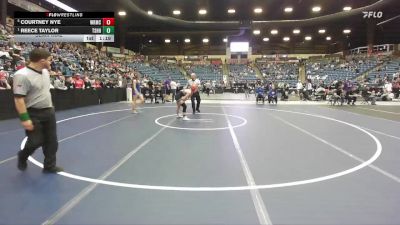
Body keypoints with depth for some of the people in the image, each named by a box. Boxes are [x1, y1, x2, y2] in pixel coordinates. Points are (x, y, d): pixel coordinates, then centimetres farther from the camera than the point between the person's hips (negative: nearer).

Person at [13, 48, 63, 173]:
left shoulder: (45, 72, 5)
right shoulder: (22, 75, -21)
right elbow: (19, 98, -24)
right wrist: (24, 118, -26)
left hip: (48, 111, 8)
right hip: (33, 114, -8)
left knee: (51, 140, 10)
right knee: (36, 141, -2)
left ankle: (49, 166, 24)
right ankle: (22, 157, 31)